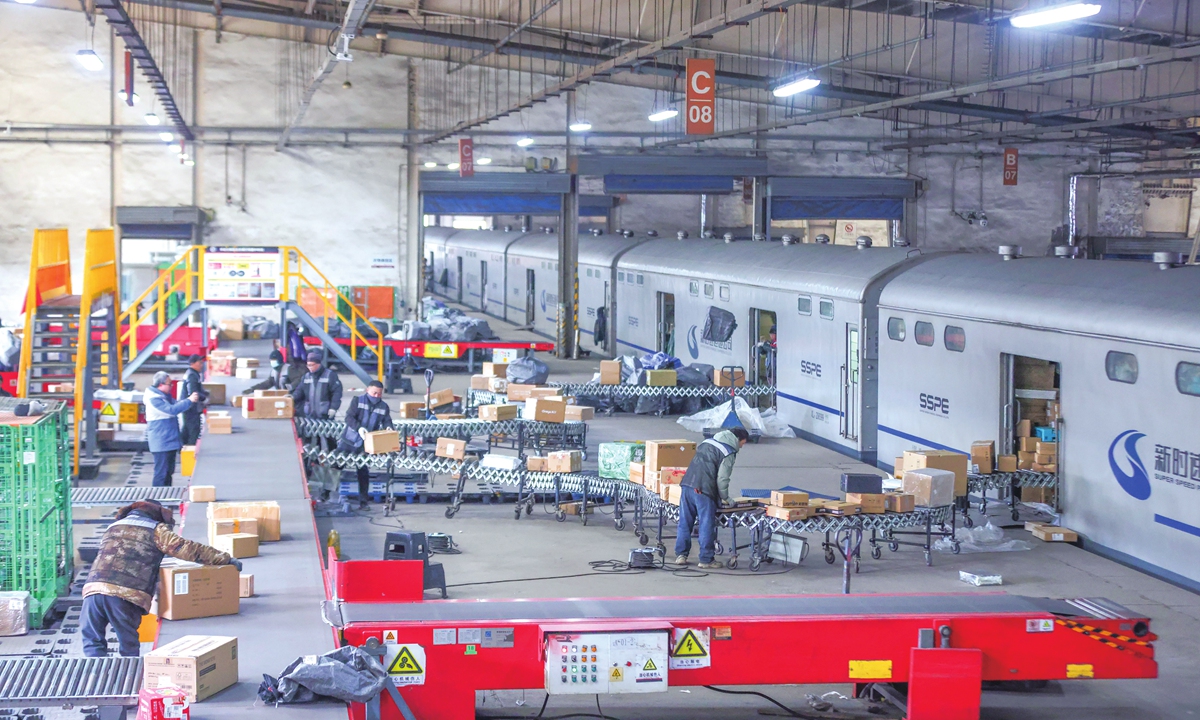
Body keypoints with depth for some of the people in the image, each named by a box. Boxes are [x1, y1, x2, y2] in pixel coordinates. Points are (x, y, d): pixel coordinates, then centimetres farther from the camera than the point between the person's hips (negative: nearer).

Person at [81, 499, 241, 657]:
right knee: (129, 645, 12)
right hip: (125, 595, -3)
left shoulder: (113, 527, 29)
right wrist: (226, 559, 13)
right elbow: (188, 549, 8)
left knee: (92, 641, 10)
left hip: (92, 588, 3)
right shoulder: (156, 530, 13)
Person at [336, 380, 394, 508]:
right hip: (349, 442, -2)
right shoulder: (357, 401, -6)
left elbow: (387, 421, -2)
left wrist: (388, 427, -27)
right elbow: (349, 417, -16)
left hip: (366, 446, 2)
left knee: (364, 473, 7)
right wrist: (359, 427, -34)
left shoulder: (384, 407, 4)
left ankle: (363, 501, 13)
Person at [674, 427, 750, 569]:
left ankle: (681, 555, 18)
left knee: (685, 522, 14)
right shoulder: (729, 452, -4)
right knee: (707, 525, 2)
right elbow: (722, 478, -10)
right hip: (704, 491, -7)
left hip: (687, 484, 7)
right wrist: (725, 497, 7)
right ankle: (706, 560, 7)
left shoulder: (709, 441, 19)